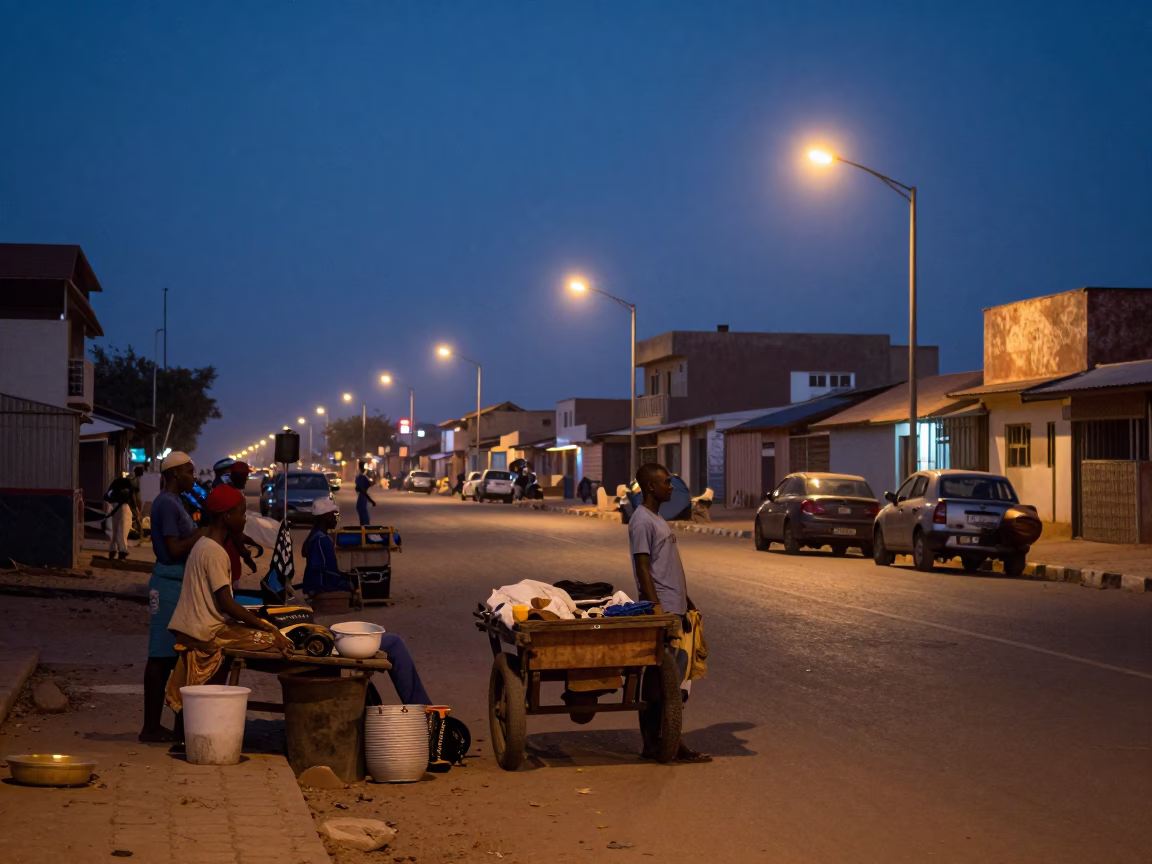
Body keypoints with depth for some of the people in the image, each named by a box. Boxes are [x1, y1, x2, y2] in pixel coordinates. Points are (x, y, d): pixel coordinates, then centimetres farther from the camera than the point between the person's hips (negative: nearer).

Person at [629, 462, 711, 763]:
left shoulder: (657, 519, 19)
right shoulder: (642, 522, -11)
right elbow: (643, 567, -18)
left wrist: (688, 603, 24)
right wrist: (656, 606, -23)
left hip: (675, 608, 10)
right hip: (663, 609, -10)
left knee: (682, 668, 9)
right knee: (674, 671, -10)